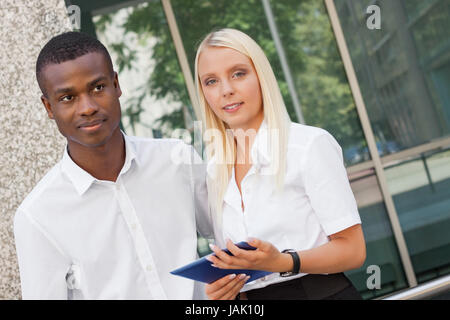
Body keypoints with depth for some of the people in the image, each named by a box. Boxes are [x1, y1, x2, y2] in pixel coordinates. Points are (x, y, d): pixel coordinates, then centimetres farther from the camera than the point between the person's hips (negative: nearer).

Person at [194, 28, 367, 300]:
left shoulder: (311, 144, -8)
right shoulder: (215, 172, 8)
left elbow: (352, 249, -11)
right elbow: (233, 266, 14)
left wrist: (283, 262, -25)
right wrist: (221, 288, -7)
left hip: (320, 291, -5)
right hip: (252, 297, 5)